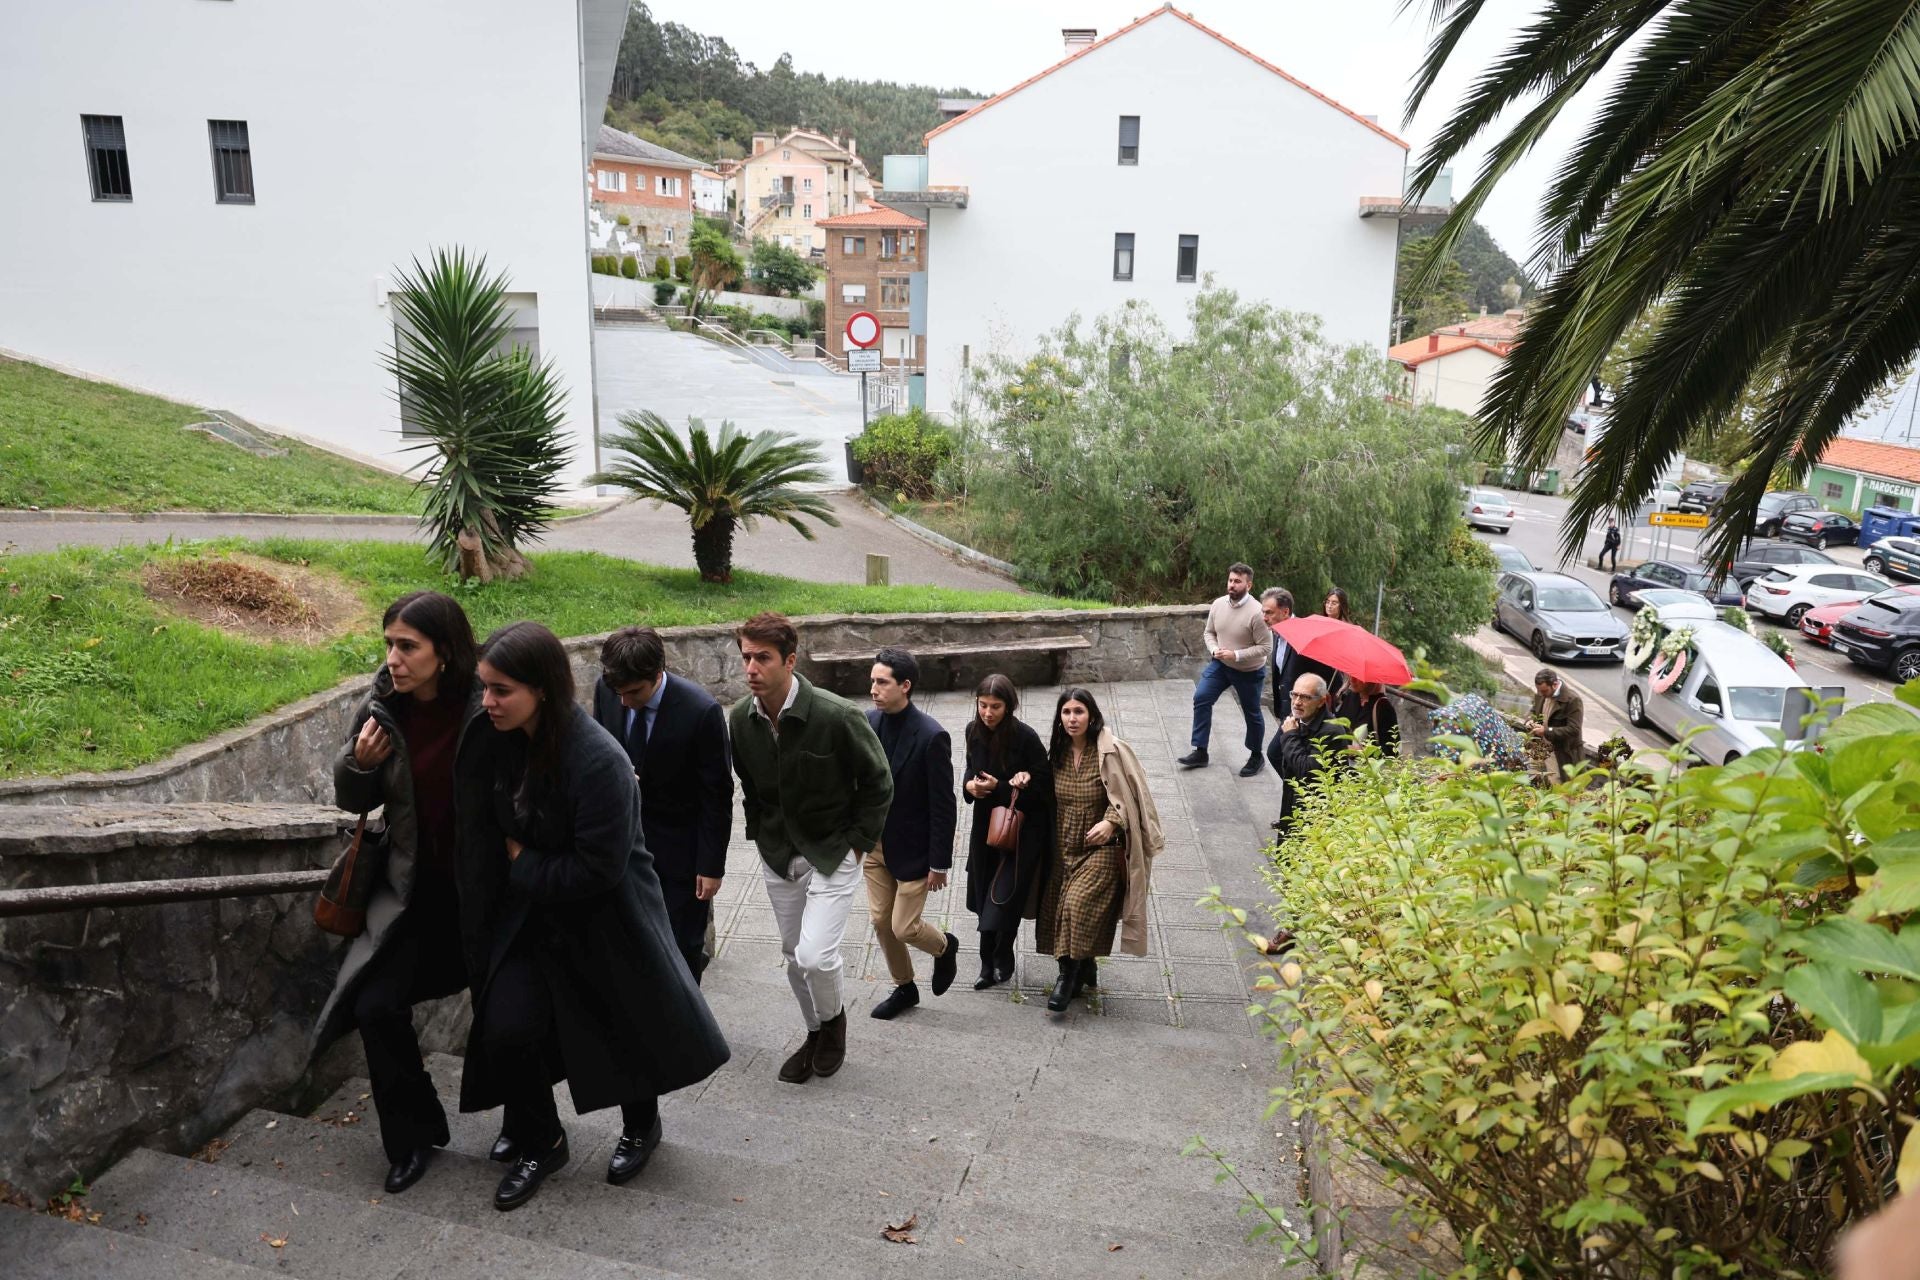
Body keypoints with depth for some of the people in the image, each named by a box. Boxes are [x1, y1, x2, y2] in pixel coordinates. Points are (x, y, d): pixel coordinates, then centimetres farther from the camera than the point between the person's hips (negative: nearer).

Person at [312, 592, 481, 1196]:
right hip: (415, 886, 4)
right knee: (377, 1005, -1)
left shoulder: (487, 709, -20)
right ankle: (414, 1135, 22)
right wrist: (358, 764, -15)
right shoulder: (381, 708, -7)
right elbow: (354, 801, 6)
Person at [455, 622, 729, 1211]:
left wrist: (522, 865, -15)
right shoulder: (490, 742, -12)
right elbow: (478, 827, 3)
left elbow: (598, 868, -26)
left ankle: (640, 1125, 44)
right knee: (505, 1030, -5)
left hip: (604, 919, -4)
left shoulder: (600, 762, -30)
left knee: (627, 1026, 13)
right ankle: (540, 1143, 23)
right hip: (527, 913, 5)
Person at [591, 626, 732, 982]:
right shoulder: (605, 690, -11)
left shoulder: (701, 711, -25)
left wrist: (712, 866, -13)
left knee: (683, 945, 7)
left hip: (680, 846, -4)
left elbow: (717, 796, -16)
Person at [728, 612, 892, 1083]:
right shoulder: (740, 719, -8)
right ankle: (816, 1034, 39)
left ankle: (834, 1017, 18)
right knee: (794, 955, 15)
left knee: (814, 955, -15)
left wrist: (857, 843, -10)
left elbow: (878, 783, -10)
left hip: (832, 853, -5)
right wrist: (760, 834, 7)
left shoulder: (837, 716, -24)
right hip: (778, 855, 5)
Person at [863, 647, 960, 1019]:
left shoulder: (931, 736, -22)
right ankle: (904, 988, 35)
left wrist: (939, 863, -15)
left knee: (905, 927, 0)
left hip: (913, 848, -6)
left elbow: (943, 806, -18)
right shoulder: (869, 722, -5)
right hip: (876, 842, 6)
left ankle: (945, 947, 34)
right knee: (880, 921, 13)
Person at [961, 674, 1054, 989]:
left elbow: (1043, 784, -15)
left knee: (1004, 898, -3)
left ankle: (998, 961, 18)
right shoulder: (973, 731, -3)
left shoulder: (1026, 736, -20)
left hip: (1021, 826, -5)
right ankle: (993, 963, 26)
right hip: (986, 822, 5)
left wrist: (999, 787, -22)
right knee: (985, 894, 11)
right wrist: (970, 785, -9)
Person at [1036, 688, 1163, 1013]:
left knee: (1078, 903, -20)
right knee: (1062, 907, 6)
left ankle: (1070, 973, -6)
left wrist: (1111, 822, -24)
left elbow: (1128, 797, -10)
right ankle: (1085, 967, 27)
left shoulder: (1112, 752, -14)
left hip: (1102, 847, -5)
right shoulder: (1056, 752, 3)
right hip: (1065, 848, 6)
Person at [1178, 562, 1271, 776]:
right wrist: (1214, 649, -14)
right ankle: (1200, 752, 1)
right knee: (1201, 698, -8)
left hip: (1249, 671, -5)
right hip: (1220, 664, 5)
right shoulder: (1218, 604, -8)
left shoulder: (1256, 612, -25)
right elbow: (1209, 633, 6)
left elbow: (1266, 647, -22)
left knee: (1252, 713, 9)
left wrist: (1236, 655, -28)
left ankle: (1255, 756, 31)